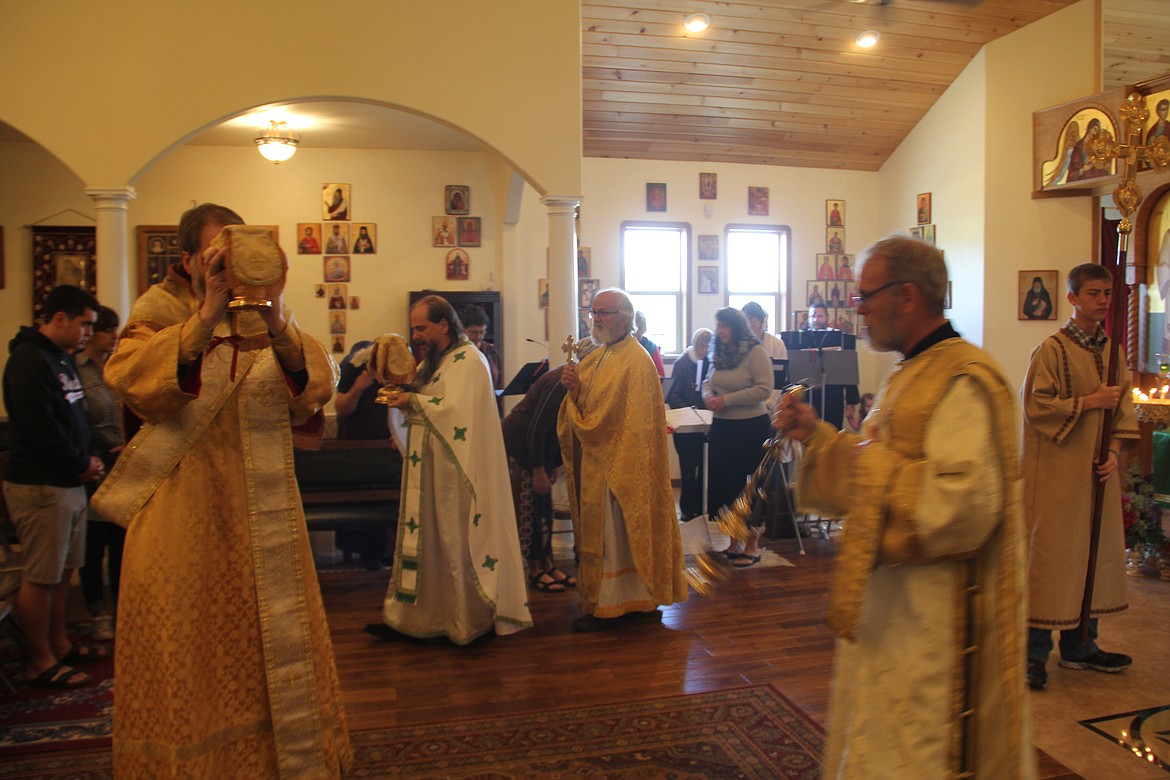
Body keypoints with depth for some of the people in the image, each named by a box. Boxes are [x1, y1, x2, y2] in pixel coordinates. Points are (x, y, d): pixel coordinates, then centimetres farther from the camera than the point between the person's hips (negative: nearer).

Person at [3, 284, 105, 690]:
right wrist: (82, 463, -12)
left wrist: (85, 460, 6)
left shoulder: (61, 358, 15)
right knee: (40, 577, -1)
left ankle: (59, 644, 28)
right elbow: (39, 429, -24)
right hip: (40, 486, -10)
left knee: (62, 570, 16)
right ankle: (40, 662, 9)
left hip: (68, 482, 10)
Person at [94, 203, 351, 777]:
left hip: (263, 520, 2)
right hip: (183, 522, -2)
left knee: (273, 654, 10)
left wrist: (277, 327, -29)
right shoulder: (159, 315, 0)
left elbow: (317, 387, -11)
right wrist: (207, 317, -33)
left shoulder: (271, 319, 6)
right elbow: (129, 380, -21)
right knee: (188, 659, 6)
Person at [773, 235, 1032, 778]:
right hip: (890, 608, 10)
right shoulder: (911, 375, 12)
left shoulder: (962, 382, -20)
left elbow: (964, 507, -30)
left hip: (935, 625, -10)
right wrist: (817, 436, 5)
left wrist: (874, 463, -21)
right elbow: (875, 468, 18)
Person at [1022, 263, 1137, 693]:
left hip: (1097, 470, 7)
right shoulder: (1052, 349, -9)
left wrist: (1113, 451, 0)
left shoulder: (1113, 350, 11)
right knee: (1050, 553, -4)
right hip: (1057, 470, -7)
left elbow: (1123, 407, 14)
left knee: (1095, 552, 13)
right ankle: (1034, 652, 6)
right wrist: (1090, 401, -17)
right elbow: (1036, 406, -15)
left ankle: (1079, 645, 26)